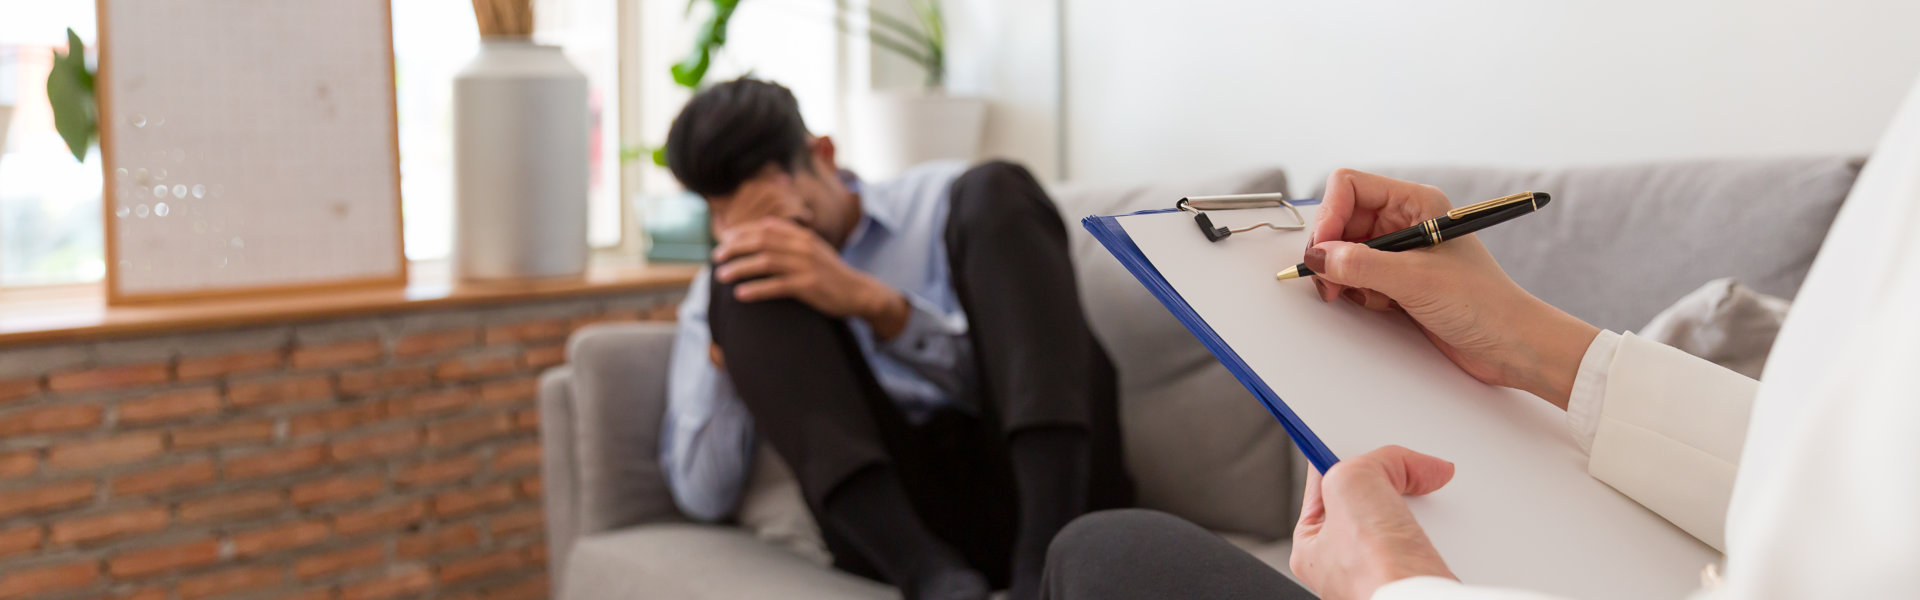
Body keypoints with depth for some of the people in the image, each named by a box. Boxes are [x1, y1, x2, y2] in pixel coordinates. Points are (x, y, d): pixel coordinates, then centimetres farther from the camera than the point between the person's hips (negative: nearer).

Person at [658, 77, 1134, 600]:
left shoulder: (944, 199, 12)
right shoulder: (716, 298, 16)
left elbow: (1004, 377, -2)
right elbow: (703, 498, 6)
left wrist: (873, 303, -15)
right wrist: (729, 343, -6)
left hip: (1033, 482, -1)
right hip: (888, 525, 1)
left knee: (994, 190, -14)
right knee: (742, 293, -11)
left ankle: (1046, 558, -32)